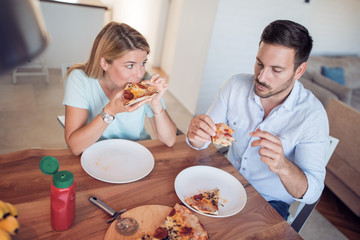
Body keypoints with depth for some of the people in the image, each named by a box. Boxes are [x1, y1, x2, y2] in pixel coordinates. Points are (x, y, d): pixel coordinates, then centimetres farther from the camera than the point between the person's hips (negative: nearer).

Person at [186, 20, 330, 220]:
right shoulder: (236, 85, -11)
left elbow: (311, 193, -20)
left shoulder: (313, 115, -20)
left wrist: (283, 166, -41)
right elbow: (202, 143, -6)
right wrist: (195, 135, -31)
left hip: (269, 202, -3)